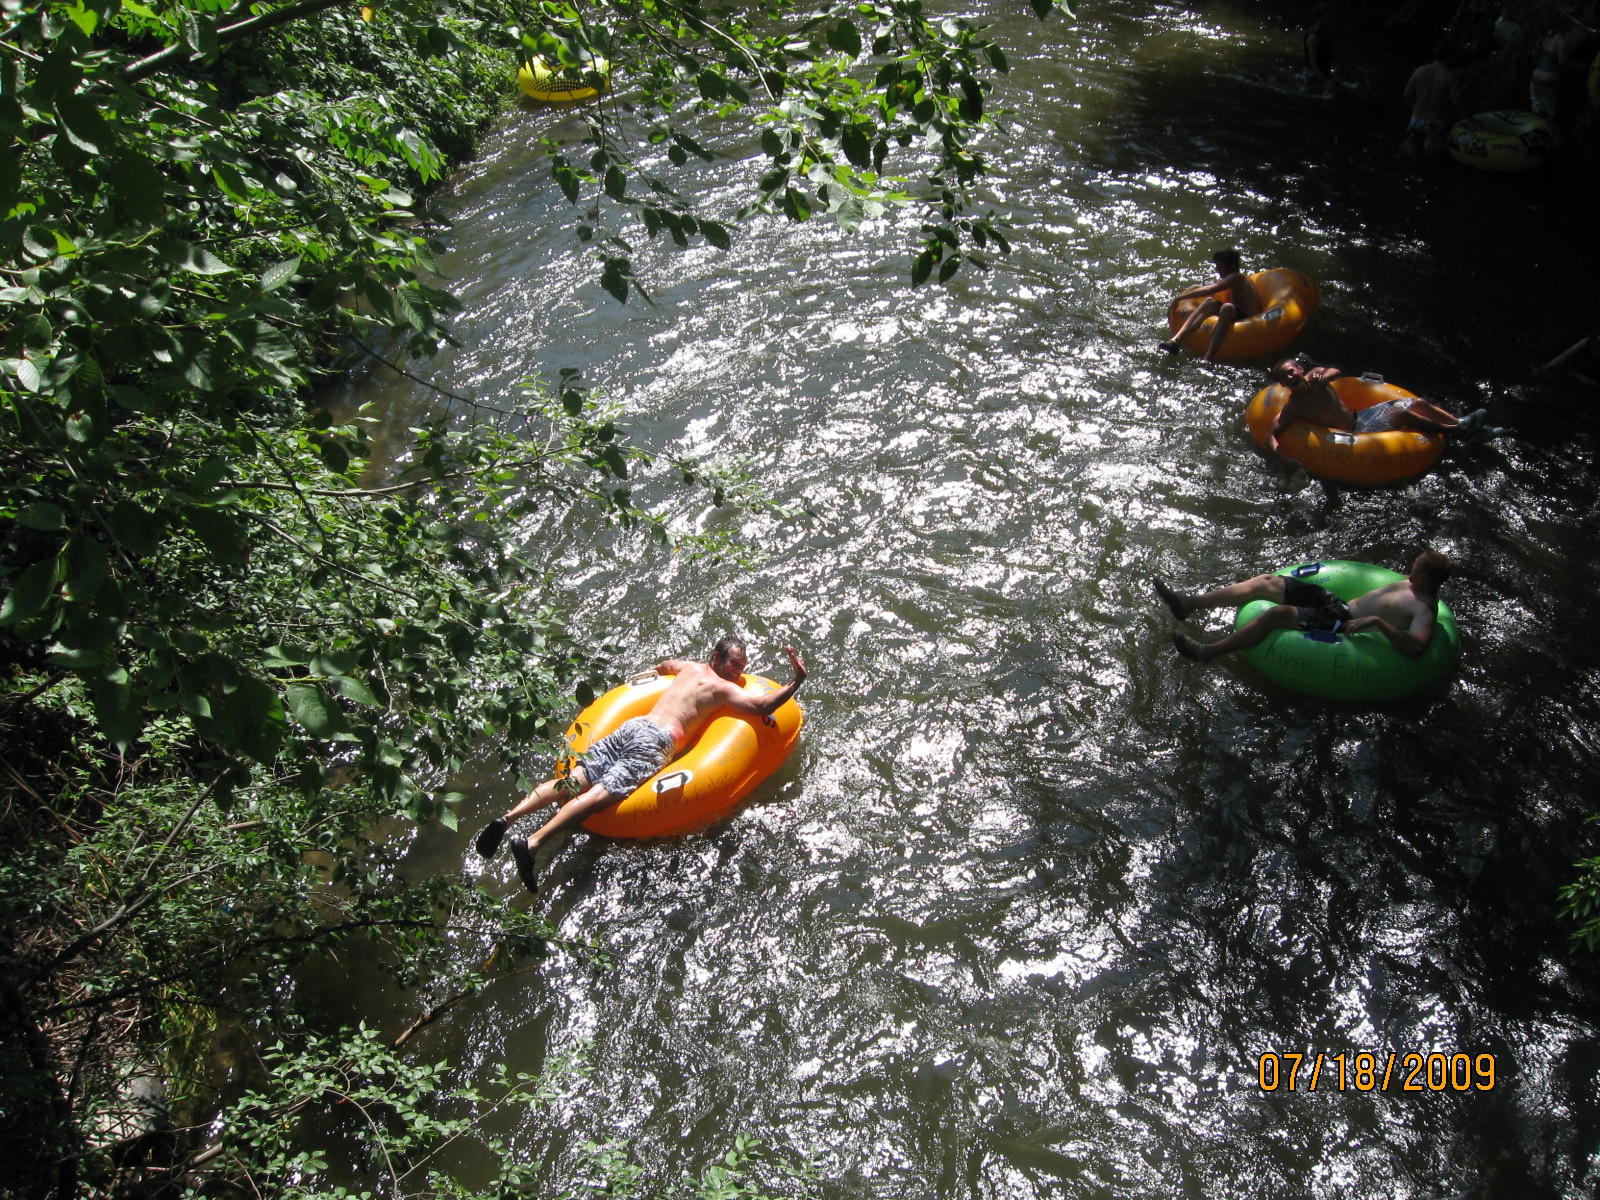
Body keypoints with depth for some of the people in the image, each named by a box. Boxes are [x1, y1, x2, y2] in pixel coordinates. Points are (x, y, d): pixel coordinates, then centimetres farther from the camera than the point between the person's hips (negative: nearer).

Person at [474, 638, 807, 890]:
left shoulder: (689, 667, 27)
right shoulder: (722, 688, 5)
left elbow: (663, 666, 50)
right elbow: (762, 706, -8)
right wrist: (796, 681, -3)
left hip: (630, 726, 8)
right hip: (656, 741, -8)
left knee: (573, 780, -3)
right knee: (602, 792, -21)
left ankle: (507, 816, -17)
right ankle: (532, 842, -35)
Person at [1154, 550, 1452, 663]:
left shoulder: (1424, 608, -15)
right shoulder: (1412, 584, 11)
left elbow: (1416, 647, -33)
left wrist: (1377, 622, -37)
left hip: (1343, 626, -10)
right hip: (1338, 604, 10)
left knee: (1278, 613, -28)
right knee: (1266, 582, 0)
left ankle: (1207, 653, -20)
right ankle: (1189, 605, 1)